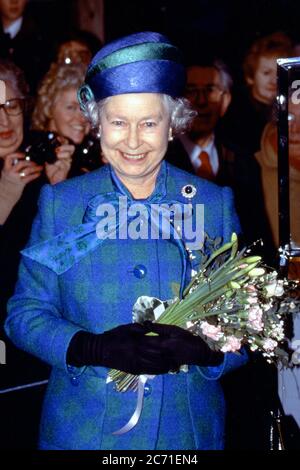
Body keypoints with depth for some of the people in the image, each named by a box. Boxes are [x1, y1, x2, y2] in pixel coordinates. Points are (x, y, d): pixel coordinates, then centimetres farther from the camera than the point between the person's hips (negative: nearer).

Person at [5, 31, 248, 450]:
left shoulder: (215, 204, -1)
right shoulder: (59, 204, -1)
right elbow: (25, 313, -2)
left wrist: (202, 348, -21)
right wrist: (93, 348, -20)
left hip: (188, 429, 0)